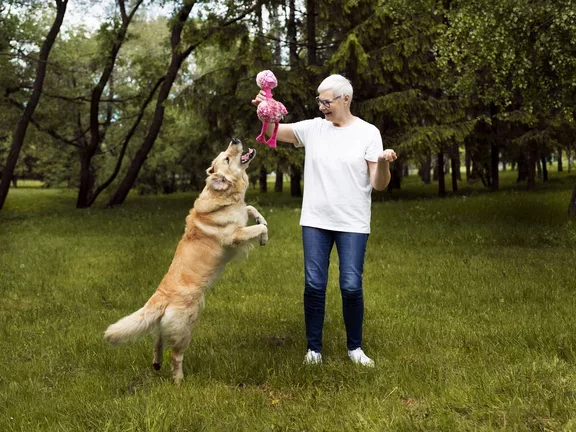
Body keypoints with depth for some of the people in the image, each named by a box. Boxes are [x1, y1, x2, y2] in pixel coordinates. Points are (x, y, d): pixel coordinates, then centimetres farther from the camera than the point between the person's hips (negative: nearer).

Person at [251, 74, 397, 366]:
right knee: (314, 285, 4)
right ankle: (314, 348, 17)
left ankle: (355, 347, 18)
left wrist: (384, 164, -25)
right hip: (315, 222, 2)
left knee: (351, 287, -1)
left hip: (353, 224, -2)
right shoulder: (312, 128, 4)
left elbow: (378, 184, -4)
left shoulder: (368, 133, -2)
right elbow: (272, 132, 9)